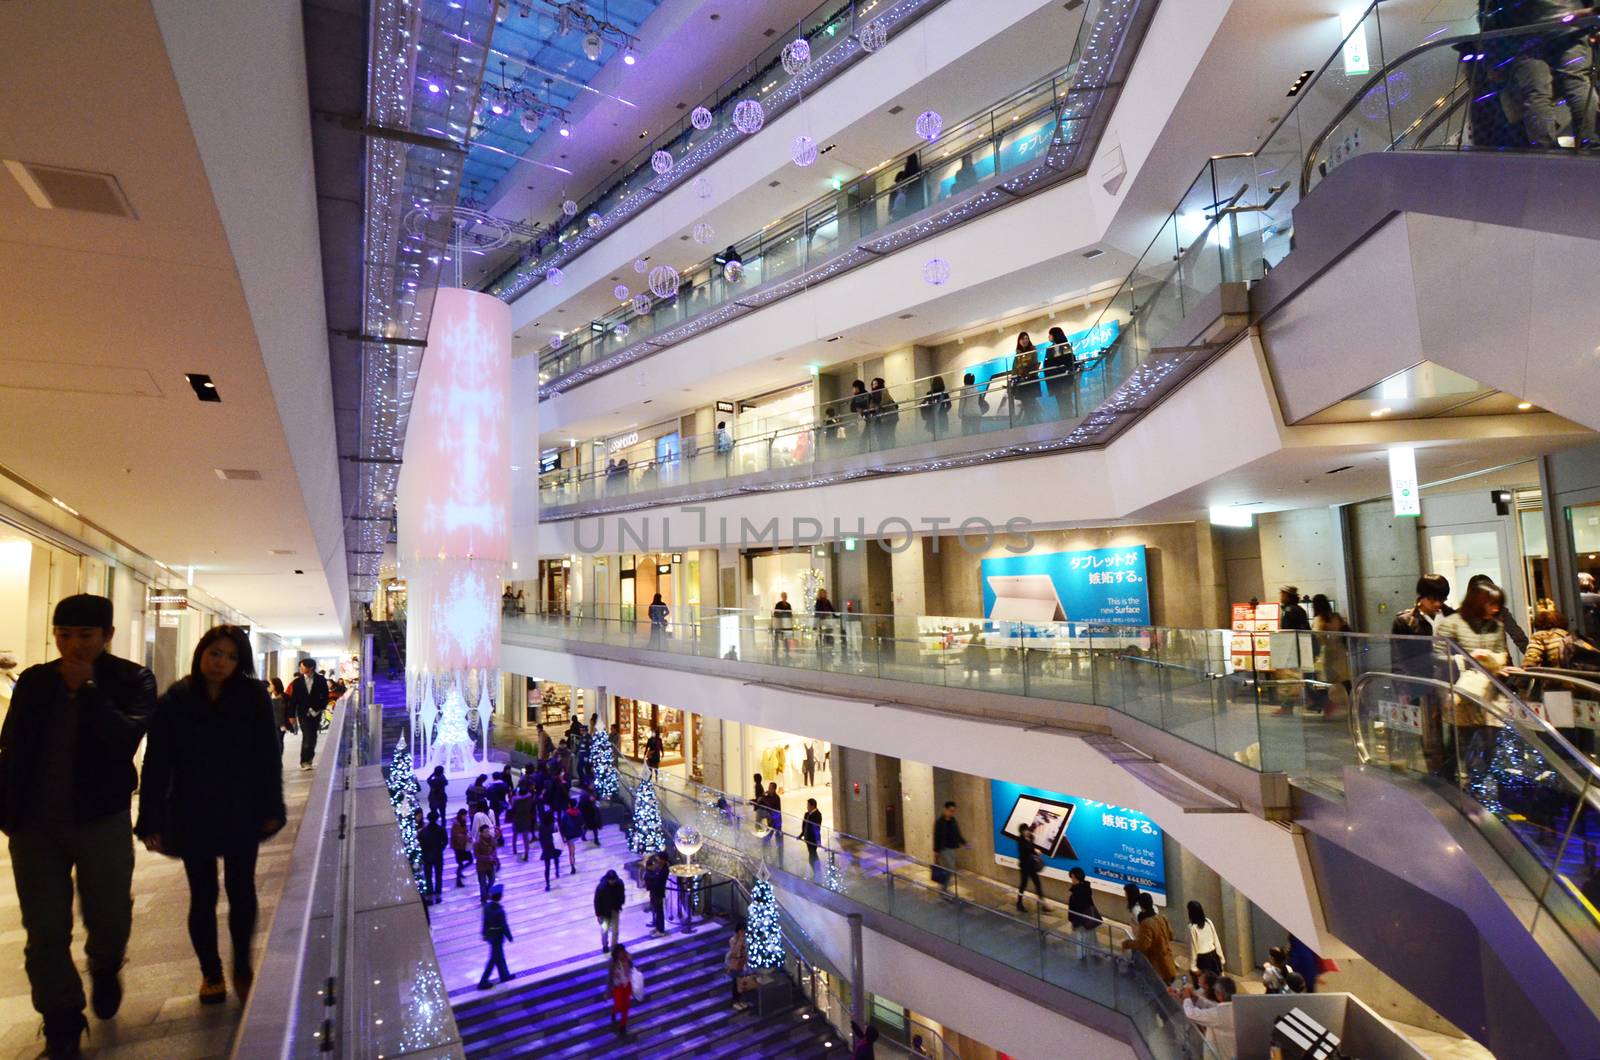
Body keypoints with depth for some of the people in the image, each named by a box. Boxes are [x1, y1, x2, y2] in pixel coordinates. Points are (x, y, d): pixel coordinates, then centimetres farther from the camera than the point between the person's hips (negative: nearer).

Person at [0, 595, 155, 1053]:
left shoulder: (132, 679, -8)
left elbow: (126, 737, -23)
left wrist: (85, 688, -19)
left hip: (102, 820, -2)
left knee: (110, 917, 8)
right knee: (45, 931, 9)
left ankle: (105, 969, 40)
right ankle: (62, 1020, 27)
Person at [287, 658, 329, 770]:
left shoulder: (321, 680, 0)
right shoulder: (297, 682, 3)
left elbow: (325, 697, 1)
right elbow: (293, 699, 3)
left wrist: (318, 709, -8)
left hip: (316, 713, 1)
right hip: (303, 713, -1)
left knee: (313, 736, 5)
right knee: (307, 736, -9)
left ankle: (309, 758, 21)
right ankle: (305, 761, -1)